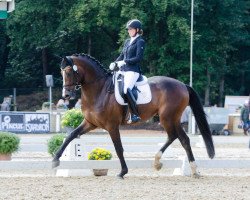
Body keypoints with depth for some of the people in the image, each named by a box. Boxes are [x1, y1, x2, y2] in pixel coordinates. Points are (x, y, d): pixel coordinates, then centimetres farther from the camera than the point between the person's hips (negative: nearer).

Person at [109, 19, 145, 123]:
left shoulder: (140, 42, -4)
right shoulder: (127, 41, 20)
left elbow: (138, 58, -13)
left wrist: (124, 62, -18)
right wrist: (114, 63, 4)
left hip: (133, 71, -9)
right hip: (123, 70, 9)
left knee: (126, 89, -30)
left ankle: (135, 115, -28)